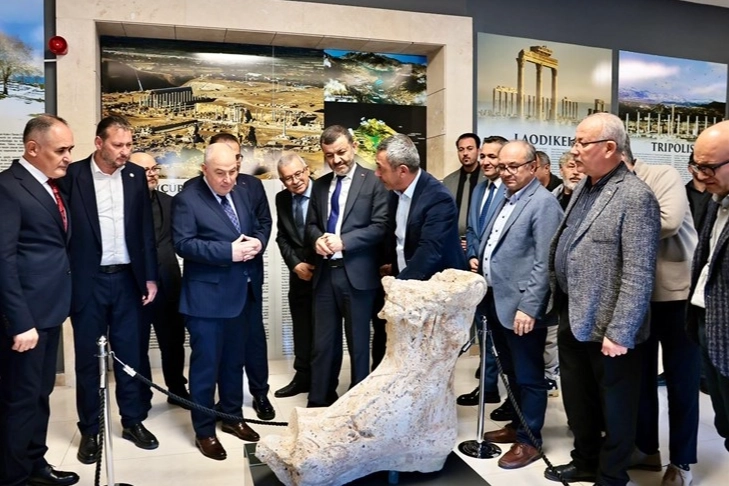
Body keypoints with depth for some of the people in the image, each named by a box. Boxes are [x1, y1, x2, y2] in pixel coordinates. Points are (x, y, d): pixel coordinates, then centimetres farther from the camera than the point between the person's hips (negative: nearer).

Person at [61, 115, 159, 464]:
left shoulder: (136, 176, 3)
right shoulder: (72, 176, -7)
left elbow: (146, 229, 6)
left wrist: (150, 276, 3)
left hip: (127, 279, 3)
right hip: (87, 281, -2)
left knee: (129, 354, 12)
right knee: (87, 358, 9)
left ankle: (133, 421, 27)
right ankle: (89, 430, 24)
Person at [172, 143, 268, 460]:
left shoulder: (240, 194, 11)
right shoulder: (187, 200, -11)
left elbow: (258, 228, 15)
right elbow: (183, 244, -20)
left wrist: (257, 242, -9)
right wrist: (229, 251, -26)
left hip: (242, 293, 7)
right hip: (208, 296, -6)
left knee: (234, 360, 19)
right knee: (206, 364, 5)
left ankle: (232, 417, 35)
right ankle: (204, 431, 19)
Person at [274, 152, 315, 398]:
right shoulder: (282, 199, 6)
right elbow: (282, 237, 8)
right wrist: (296, 264, -6)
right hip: (300, 273, 5)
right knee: (301, 328, 14)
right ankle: (303, 377, 29)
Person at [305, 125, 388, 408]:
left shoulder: (373, 182, -4)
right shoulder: (320, 185, 14)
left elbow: (380, 227, -11)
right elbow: (311, 223, 17)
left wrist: (343, 241, -18)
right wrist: (317, 239, -6)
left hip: (357, 273, -4)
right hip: (324, 273, 5)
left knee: (358, 342, 8)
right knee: (323, 342, 11)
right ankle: (319, 402, 24)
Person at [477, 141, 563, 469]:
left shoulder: (543, 203, -14)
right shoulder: (505, 199, 13)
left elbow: (544, 263, -20)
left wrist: (529, 307, -23)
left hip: (520, 306, -8)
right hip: (496, 301, 8)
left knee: (529, 376, 7)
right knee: (511, 372, 21)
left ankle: (530, 440, 22)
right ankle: (517, 426, 37)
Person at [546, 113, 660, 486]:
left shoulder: (635, 197, -19)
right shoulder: (583, 187, 9)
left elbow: (638, 274, -22)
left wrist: (619, 332, -22)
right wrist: (558, 304, 14)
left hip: (605, 328, -8)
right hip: (572, 319, 8)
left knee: (613, 408, 13)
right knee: (577, 402, 22)